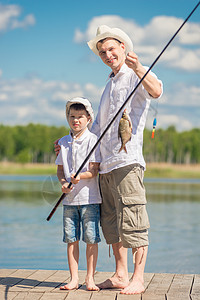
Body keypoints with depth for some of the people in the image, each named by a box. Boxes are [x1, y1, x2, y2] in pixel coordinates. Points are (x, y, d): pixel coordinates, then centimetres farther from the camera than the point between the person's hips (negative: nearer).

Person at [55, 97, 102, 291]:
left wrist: (80, 177, -27)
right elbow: (60, 169, 14)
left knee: (91, 238, -3)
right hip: (69, 198, 4)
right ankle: (74, 279, 12)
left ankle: (90, 278, 8)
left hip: (89, 197, -4)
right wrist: (63, 183, -6)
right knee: (71, 238, 4)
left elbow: (94, 171, -8)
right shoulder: (63, 142, 11)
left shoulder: (92, 140, -3)